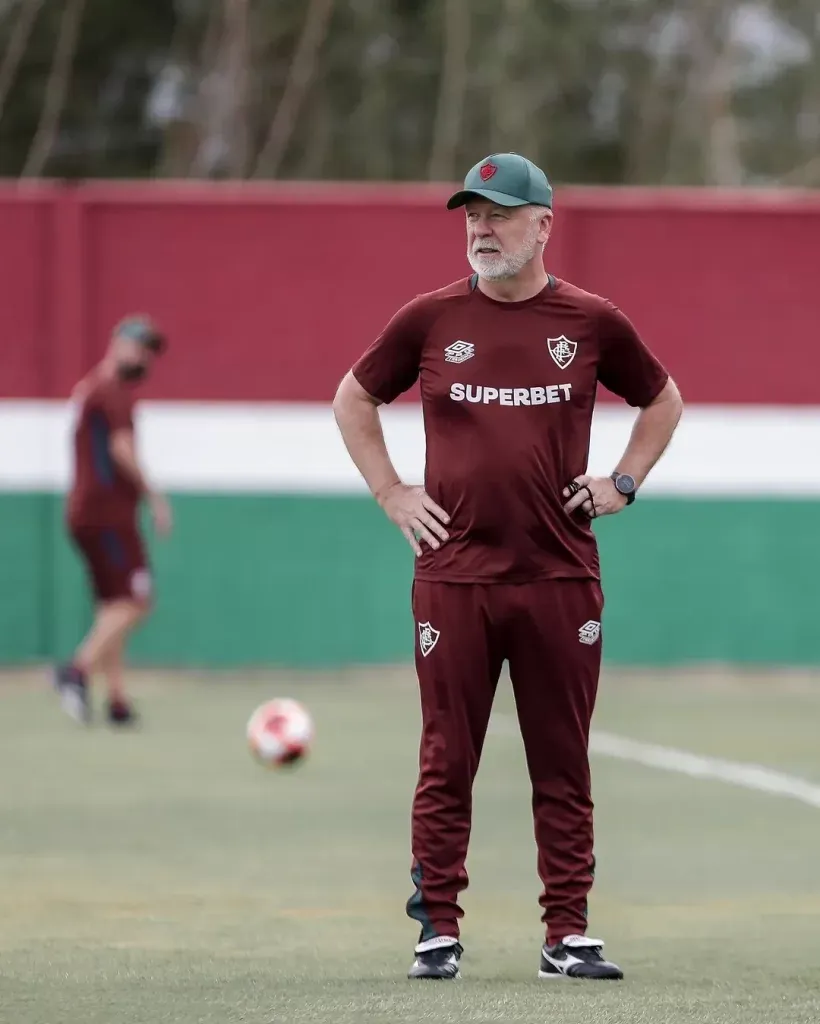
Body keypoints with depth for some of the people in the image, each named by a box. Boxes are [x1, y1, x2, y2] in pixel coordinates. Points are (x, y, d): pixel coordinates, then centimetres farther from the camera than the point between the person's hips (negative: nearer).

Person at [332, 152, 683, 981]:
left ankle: (568, 935, 9)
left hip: (561, 578, 0)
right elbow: (354, 398, 16)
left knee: (562, 766, 4)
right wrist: (389, 493, 7)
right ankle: (438, 932, 7)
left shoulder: (591, 322, 4)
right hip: (453, 577, 0)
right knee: (446, 762, 1)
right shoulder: (429, 319, 3)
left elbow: (662, 398, 20)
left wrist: (623, 483, 8)